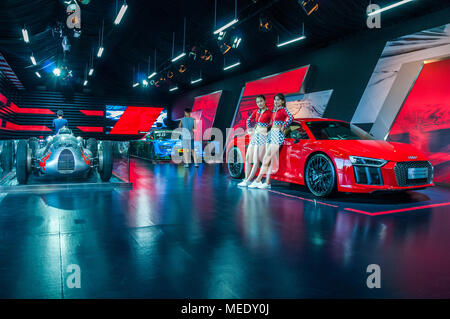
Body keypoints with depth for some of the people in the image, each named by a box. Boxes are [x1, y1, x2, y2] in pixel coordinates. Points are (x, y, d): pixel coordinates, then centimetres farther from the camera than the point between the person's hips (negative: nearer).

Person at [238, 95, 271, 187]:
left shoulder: (269, 112, -6)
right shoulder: (256, 112, 12)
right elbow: (248, 120, 25)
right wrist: (249, 130, 15)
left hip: (263, 136, -8)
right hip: (254, 136, 8)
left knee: (256, 161, -9)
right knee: (247, 158, 6)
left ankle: (248, 180, -8)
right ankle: (246, 179, 12)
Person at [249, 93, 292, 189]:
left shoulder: (283, 109, -5)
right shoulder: (274, 110, 18)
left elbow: (290, 118, -22)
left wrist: (283, 128, -16)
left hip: (278, 135, -8)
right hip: (271, 134, 8)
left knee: (267, 158, -10)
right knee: (269, 159, 3)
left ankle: (258, 180, -7)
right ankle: (267, 182, 5)